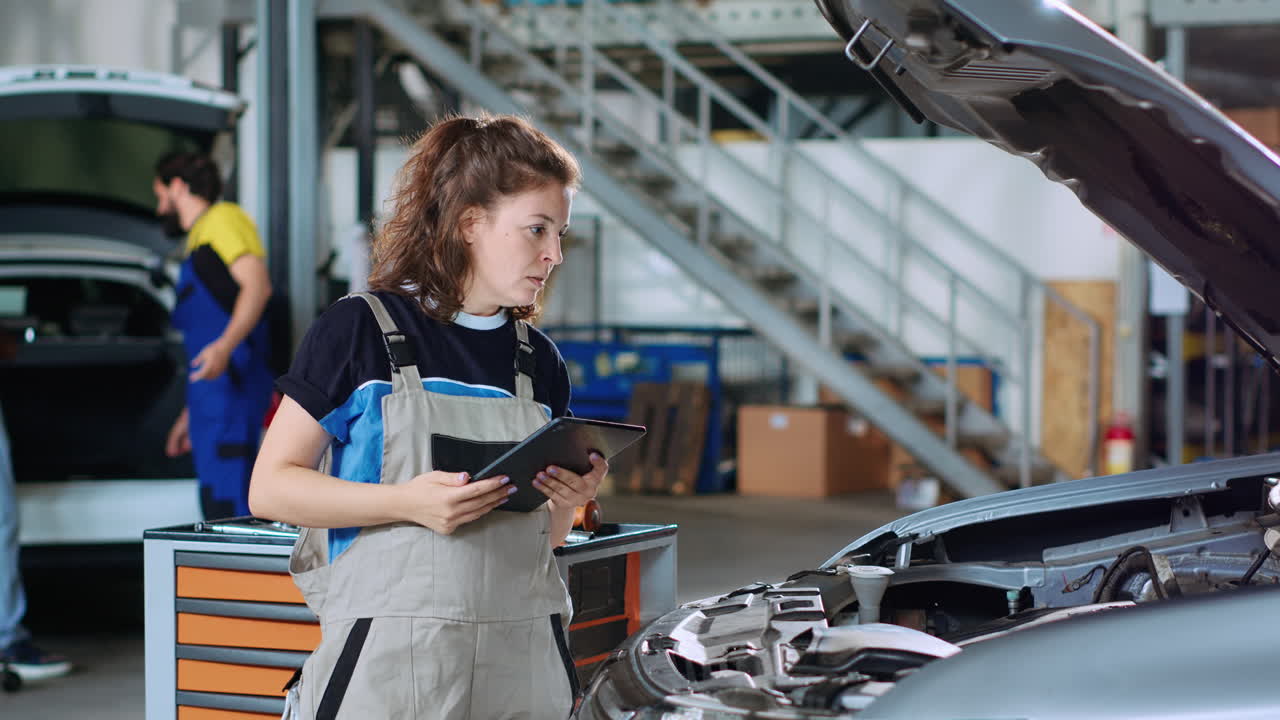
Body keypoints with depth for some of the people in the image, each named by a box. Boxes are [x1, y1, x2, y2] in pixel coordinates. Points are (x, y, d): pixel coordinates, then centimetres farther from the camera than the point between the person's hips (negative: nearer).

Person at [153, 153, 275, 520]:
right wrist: (189, 414, 31)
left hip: (231, 380, -10)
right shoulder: (197, 241, 30)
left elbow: (257, 285, -15)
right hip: (212, 391, 10)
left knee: (226, 502, -17)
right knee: (217, 507, 4)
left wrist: (224, 347, -29)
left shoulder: (223, 219, 1)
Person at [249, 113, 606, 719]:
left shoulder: (539, 362, 13)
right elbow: (270, 489, -7)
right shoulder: (358, 331, -4)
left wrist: (568, 501, -2)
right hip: (389, 663, -5)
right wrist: (407, 502, -19)